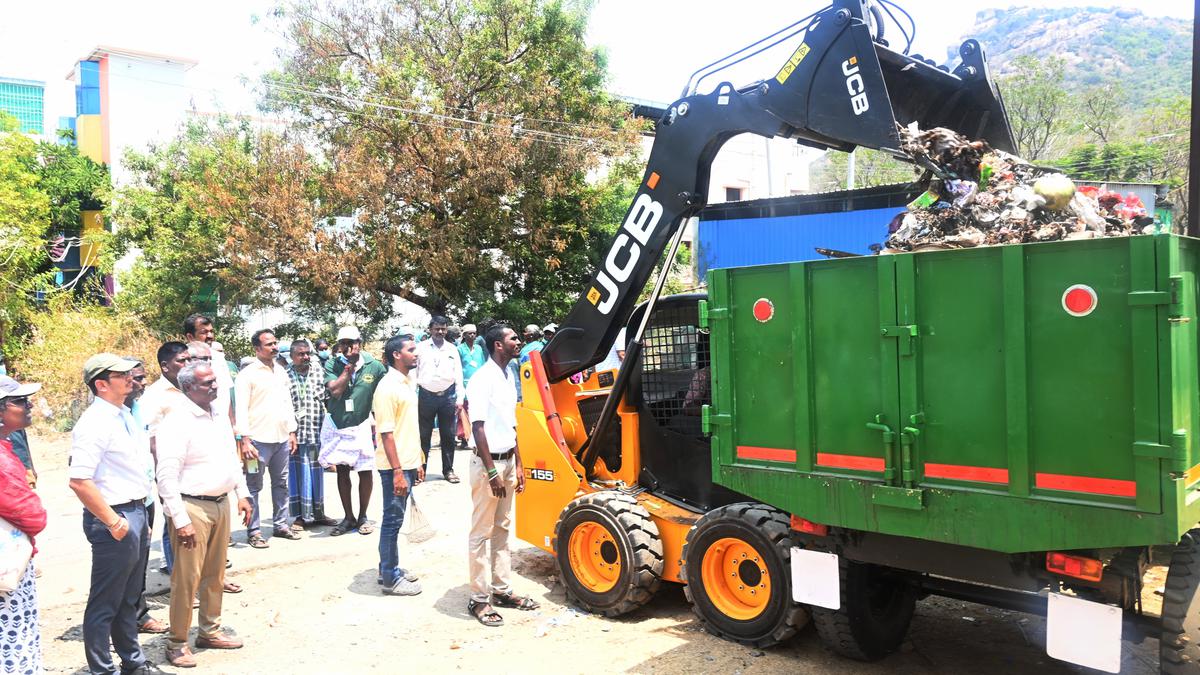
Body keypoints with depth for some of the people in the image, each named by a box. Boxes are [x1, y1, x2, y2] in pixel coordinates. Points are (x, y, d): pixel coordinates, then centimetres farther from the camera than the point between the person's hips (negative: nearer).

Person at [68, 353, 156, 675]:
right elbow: (79, 481, -24)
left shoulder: (124, 415, 10)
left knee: (129, 598, 21)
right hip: (114, 518, -9)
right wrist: (113, 522, -19)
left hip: (136, 513, 9)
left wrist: (141, 516, 16)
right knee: (105, 603, 4)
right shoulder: (95, 422, -18)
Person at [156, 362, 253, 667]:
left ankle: (210, 631, 30)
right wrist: (181, 521, -21)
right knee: (187, 578, -2)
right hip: (192, 507, -7)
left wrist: (242, 494, 15)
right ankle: (177, 643, 13)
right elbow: (166, 475, -19)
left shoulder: (220, 416, 9)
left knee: (215, 573, 16)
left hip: (221, 504, 8)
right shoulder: (177, 422, -15)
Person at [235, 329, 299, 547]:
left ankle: (281, 524, 23)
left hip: (282, 438, 6)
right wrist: (244, 441, -16)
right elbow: (241, 409, -11)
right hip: (259, 439, -6)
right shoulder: (247, 374, -8)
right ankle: (254, 531, 9)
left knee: (281, 484, 13)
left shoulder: (281, 372, 12)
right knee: (254, 487, 2)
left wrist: (292, 432, 12)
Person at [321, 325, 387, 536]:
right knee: (342, 471, 9)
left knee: (365, 471, 4)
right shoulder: (332, 365, -4)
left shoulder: (374, 367, -6)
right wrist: (349, 365, -15)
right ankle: (349, 518, 22)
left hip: (362, 426, -1)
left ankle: (362, 517, 22)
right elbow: (335, 390, -18)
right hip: (337, 426, 1)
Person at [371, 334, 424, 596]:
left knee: (395, 519, 17)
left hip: (408, 464, 8)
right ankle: (390, 578, 11)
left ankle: (389, 567, 29)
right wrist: (398, 472, -22)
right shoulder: (388, 387, -17)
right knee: (392, 520, 1)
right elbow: (387, 433, -19)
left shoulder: (409, 382, 11)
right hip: (395, 467, -8)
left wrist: (418, 462, 17)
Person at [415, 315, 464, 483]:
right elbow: (414, 373, 3)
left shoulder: (452, 349, 7)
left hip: (448, 395, 2)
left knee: (448, 435, 7)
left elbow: (458, 375, 8)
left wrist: (459, 398, 2)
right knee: (423, 435, 4)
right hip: (426, 396, -1)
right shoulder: (421, 348, 3)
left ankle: (448, 469, 18)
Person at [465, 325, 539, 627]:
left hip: (507, 460, 8)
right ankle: (479, 599, 7)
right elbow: (478, 428, -18)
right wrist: (492, 472, -20)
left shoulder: (507, 378, 11)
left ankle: (502, 589, 25)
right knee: (481, 533, 0)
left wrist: (518, 465, 15)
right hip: (488, 463, -8)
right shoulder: (483, 379, -15)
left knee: (502, 529, 15)